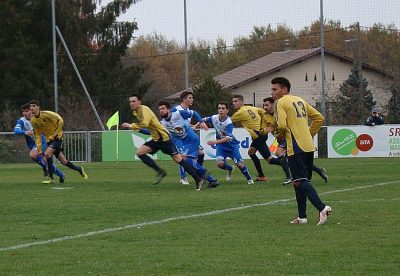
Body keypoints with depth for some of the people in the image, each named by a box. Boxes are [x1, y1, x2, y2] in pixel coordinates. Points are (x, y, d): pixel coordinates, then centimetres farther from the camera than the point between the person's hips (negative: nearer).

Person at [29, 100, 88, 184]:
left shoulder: (45, 114, -18)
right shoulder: (33, 121, 1)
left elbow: (60, 120, -17)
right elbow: (37, 135, 6)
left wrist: (57, 132, -15)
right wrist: (39, 148, -2)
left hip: (57, 137, -6)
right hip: (49, 139, 6)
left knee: (47, 154, -25)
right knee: (63, 161, 7)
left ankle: (51, 178, -16)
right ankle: (79, 169, 31)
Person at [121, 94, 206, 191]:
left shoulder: (144, 109, -17)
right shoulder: (135, 112, 12)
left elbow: (144, 124, -32)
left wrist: (131, 126, -22)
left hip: (163, 138, -9)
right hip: (155, 139, 9)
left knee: (177, 159, -9)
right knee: (139, 152, -3)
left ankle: (198, 180, -5)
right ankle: (160, 172, 3)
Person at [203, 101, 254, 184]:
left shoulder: (228, 122, -27)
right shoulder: (214, 118, -13)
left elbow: (228, 138, -35)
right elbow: (203, 120, 7)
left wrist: (215, 142, -43)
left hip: (232, 145, -3)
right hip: (221, 145, 3)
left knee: (240, 164, -9)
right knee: (220, 163, -18)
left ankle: (249, 179, 18)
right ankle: (230, 169, 17)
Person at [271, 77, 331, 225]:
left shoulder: (281, 102, -6)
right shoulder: (300, 100, 18)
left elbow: (282, 125, -19)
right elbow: (319, 118, 19)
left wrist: (279, 135, 2)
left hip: (296, 149, -8)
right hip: (309, 147, 8)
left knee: (300, 181, -10)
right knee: (300, 181, 15)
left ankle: (322, 207, -26)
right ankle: (302, 216, 18)